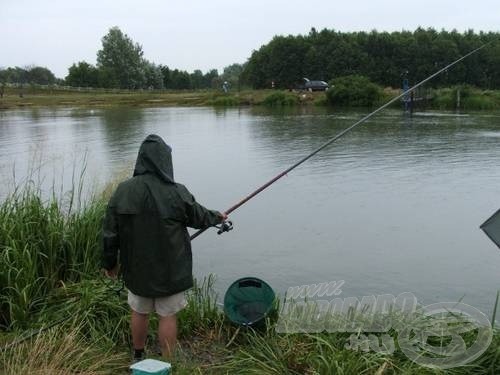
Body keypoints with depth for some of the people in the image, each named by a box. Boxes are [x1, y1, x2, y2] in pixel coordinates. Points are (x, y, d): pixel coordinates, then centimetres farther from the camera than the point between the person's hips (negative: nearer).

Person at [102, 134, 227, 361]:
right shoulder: (176, 193, -17)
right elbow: (199, 218, 0)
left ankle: (138, 358, 37)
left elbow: (110, 232, -3)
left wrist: (110, 263, 11)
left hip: (137, 267, 3)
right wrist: (218, 217, 21)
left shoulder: (123, 191, -9)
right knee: (167, 316, 9)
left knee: (139, 312, 20)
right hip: (170, 267, -3)